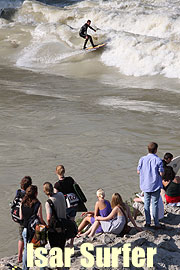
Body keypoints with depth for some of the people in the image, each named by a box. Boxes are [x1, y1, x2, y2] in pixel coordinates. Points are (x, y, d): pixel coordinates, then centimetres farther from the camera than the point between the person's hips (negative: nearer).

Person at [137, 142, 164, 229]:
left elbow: (138, 171, 3)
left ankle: (147, 222, 15)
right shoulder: (158, 160, -13)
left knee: (146, 203, 12)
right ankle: (156, 224, 7)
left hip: (145, 185, 3)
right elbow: (161, 173, -15)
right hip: (155, 185, -3)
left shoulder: (142, 159, -2)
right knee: (155, 204, 2)